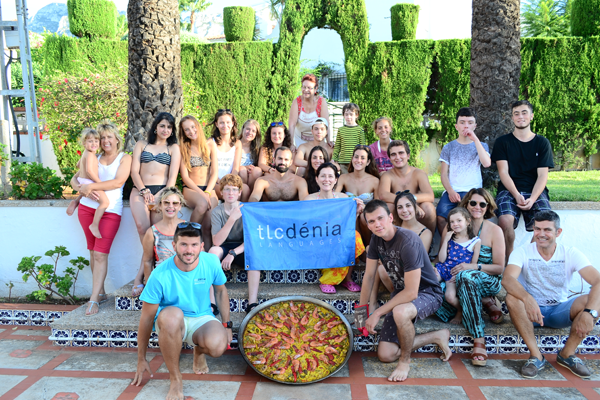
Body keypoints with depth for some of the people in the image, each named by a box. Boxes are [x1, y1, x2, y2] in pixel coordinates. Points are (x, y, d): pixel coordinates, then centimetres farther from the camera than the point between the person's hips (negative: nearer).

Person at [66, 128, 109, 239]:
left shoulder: (85, 153, 14)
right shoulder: (90, 155, -18)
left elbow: (78, 165, 30)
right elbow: (89, 170, -27)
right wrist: (99, 182, -21)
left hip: (82, 181, 11)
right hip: (88, 183, -11)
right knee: (105, 201, -21)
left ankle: (75, 202, 25)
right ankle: (95, 225, -22)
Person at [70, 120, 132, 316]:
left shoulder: (124, 158, 4)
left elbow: (118, 182, -12)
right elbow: (75, 178, 14)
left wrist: (91, 186, -15)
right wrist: (81, 188, -7)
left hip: (110, 210, -5)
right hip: (87, 207, 5)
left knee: (100, 254, -8)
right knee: (93, 251, 8)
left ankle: (94, 299, -6)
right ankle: (100, 292, 17)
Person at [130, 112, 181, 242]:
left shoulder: (173, 148, 17)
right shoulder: (141, 144, 20)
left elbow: (173, 176, 6)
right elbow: (134, 171, 10)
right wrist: (144, 191, -6)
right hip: (140, 190, 1)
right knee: (142, 228, -24)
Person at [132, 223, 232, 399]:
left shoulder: (211, 262, -13)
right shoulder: (160, 275, -21)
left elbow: (221, 291, 6)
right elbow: (147, 318, -13)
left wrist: (227, 325, 4)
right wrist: (141, 359, -6)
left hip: (202, 319, 2)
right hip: (171, 323, -2)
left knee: (218, 345, -32)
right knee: (172, 315, -40)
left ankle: (199, 351, 10)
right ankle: (175, 379, -18)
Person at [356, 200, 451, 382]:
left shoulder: (408, 241, -30)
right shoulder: (376, 238, -6)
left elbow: (411, 292, -30)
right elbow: (369, 275, 4)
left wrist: (377, 313, -25)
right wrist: (361, 309, 1)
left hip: (427, 293, -7)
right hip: (401, 293, 7)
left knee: (400, 312, -43)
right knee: (385, 355, -2)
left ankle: (405, 361, -13)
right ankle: (437, 336, 17)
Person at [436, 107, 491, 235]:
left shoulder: (481, 146, 16)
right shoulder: (449, 147, 17)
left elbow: (487, 163, -6)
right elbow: (443, 174, 9)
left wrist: (475, 139, -7)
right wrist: (450, 191, -10)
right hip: (452, 191, 1)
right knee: (440, 216, -30)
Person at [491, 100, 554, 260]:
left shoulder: (542, 143, 11)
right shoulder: (503, 142, 9)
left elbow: (542, 175, 3)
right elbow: (503, 172, 0)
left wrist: (532, 199, -15)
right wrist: (516, 195, -16)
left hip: (535, 191, 1)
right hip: (509, 190, -1)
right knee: (505, 220, -32)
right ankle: (509, 260, -12)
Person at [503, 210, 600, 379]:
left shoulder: (571, 254, -7)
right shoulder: (522, 253, -10)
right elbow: (507, 279, -29)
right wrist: (527, 299, -49)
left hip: (560, 312, 2)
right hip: (531, 309, -1)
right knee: (512, 298, -32)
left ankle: (567, 354, -10)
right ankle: (536, 356, -23)